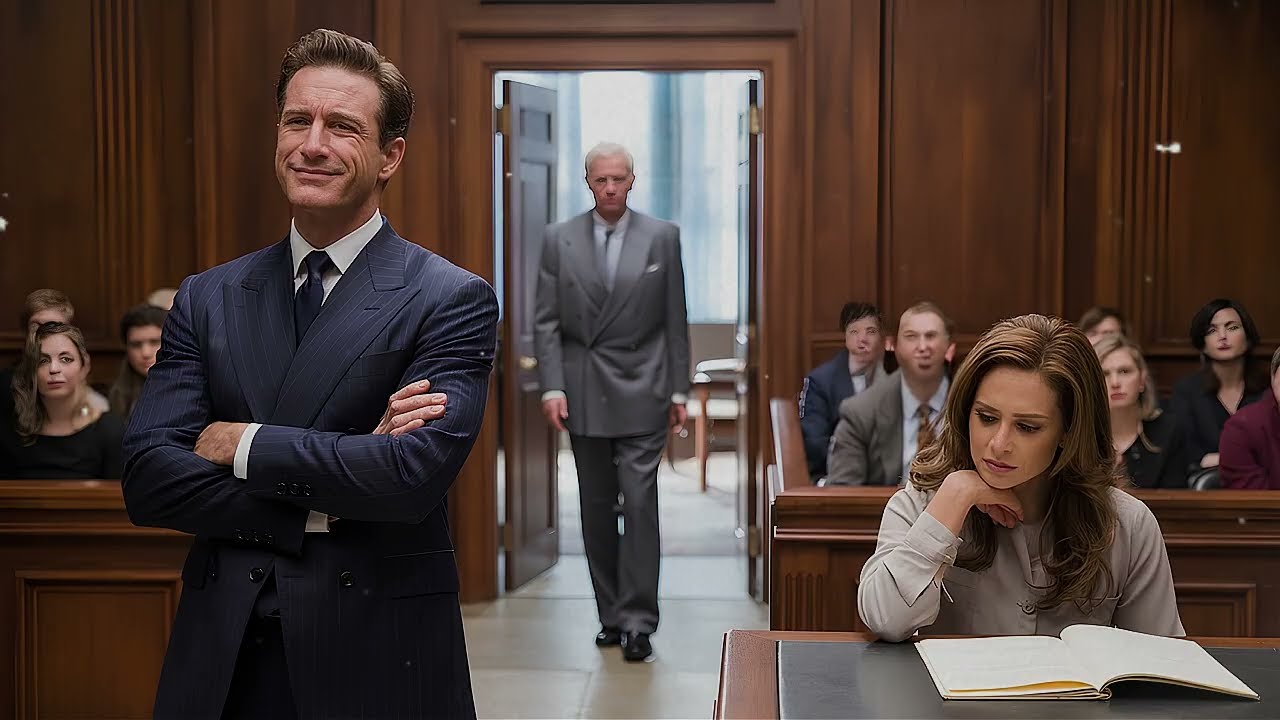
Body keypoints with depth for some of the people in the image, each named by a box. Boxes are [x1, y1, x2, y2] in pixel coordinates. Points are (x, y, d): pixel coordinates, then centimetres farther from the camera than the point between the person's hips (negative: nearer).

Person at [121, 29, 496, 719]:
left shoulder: (453, 300, -8)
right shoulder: (206, 299, 5)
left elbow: (414, 473, -20)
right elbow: (145, 480, -5)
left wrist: (244, 445, -12)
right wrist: (324, 500, -16)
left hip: (377, 655, -3)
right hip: (220, 656, 3)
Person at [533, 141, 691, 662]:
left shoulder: (662, 237, 2)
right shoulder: (559, 239, 4)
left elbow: (675, 321, 3)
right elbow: (546, 321, 2)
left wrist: (679, 390, 1)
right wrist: (552, 386, -7)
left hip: (641, 391, -2)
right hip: (584, 393, 2)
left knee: (639, 502, -7)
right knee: (596, 507, 8)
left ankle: (636, 620, 0)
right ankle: (611, 614, 18)